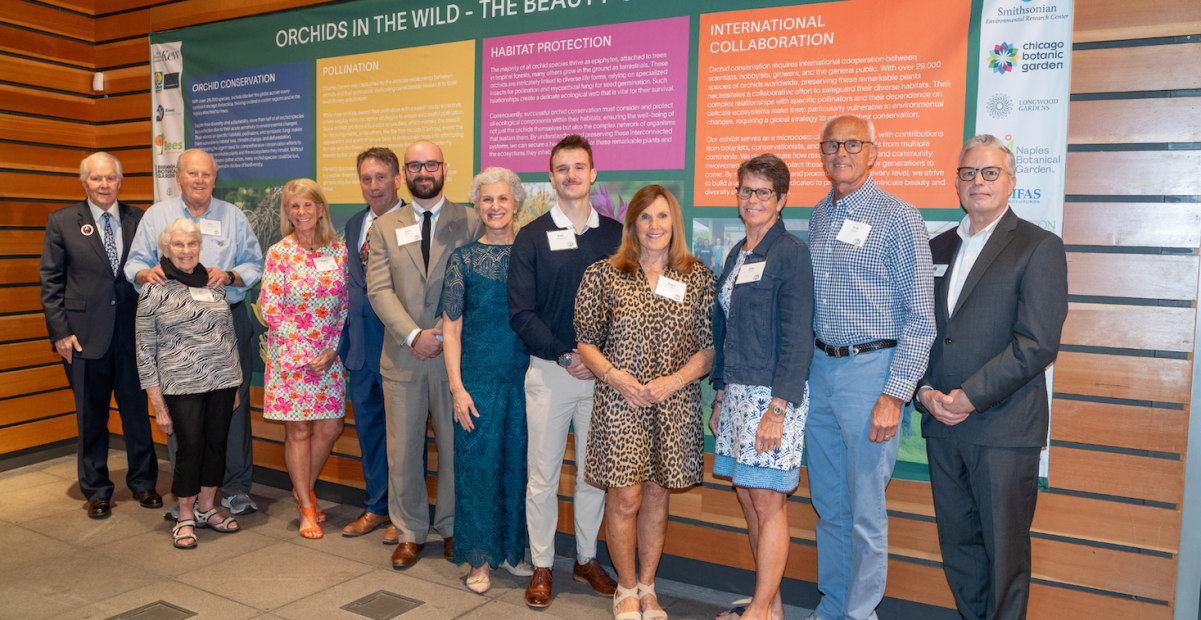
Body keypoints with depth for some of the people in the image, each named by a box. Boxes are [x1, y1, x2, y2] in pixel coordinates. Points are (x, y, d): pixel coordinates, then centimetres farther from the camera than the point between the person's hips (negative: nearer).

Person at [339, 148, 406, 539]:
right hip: (362, 343, 7)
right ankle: (376, 507, 32)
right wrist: (344, 337, 13)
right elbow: (351, 283, 18)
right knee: (368, 426, 16)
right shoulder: (354, 224, 13)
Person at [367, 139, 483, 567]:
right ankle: (410, 533, 25)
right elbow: (379, 289, -1)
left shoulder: (471, 223, 3)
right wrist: (412, 335, -14)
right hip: (403, 357, 2)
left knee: (455, 448, 7)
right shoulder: (385, 228, 9)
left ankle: (452, 528, 26)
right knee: (402, 451, 8)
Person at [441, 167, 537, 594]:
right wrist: (457, 387, -7)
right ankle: (480, 558, 20)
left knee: (519, 460, 10)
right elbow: (451, 327, 0)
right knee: (477, 462, 4)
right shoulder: (463, 258, 0)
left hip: (526, 375, 1)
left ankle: (514, 549, 27)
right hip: (479, 376, -1)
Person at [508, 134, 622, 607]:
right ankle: (542, 566, 20)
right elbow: (521, 313, -5)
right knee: (543, 474, 5)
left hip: (602, 371, 2)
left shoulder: (616, 235, 7)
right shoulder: (532, 237, 0)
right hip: (549, 371, -2)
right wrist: (566, 357, -13)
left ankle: (586, 559, 28)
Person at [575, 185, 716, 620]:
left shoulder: (700, 277, 4)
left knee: (657, 498, 11)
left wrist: (675, 380, -12)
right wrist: (616, 377, -13)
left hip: (675, 405, 2)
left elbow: (710, 347, 2)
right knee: (625, 499, 2)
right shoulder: (603, 275, 0)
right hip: (619, 404, -1)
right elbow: (584, 342, 2)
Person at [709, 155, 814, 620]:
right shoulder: (737, 255, 15)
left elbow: (797, 338, -14)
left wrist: (778, 409, -18)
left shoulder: (791, 253, -8)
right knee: (747, 496, 11)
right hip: (736, 392, 8)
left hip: (773, 394, -8)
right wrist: (721, 397, 15)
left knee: (768, 501, -2)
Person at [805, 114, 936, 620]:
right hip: (821, 369, 6)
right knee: (828, 503, 15)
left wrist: (894, 394, -17)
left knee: (865, 511, 2)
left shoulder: (898, 218, -8)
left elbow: (920, 318, -11)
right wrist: (808, 366, 12)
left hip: (871, 370, -6)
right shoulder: (819, 216, 12)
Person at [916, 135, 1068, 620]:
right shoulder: (938, 248, 15)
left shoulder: (1039, 247, -4)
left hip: (1004, 427, -5)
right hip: (942, 423, 6)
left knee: (1004, 549, 4)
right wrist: (924, 390, -3)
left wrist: (971, 397, -16)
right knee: (957, 543, 14)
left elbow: (1037, 343, -13)